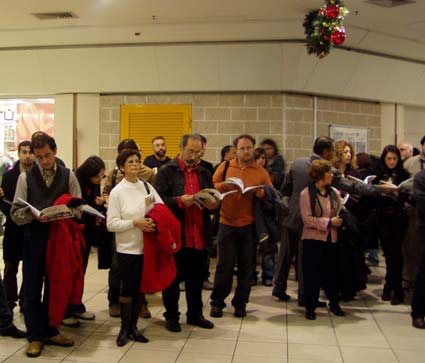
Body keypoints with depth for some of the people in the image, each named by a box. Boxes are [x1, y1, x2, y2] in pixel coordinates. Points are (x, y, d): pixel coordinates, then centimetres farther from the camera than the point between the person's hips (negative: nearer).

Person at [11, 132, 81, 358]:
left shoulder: (68, 176, 3)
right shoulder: (26, 177, 0)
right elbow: (16, 213, -4)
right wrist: (34, 215, -22)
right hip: (34, 238, -1)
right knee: (32, 289, 5)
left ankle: (49, 331, 28)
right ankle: (35, 337, 18)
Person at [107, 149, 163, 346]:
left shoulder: (147, 187, 3)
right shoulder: (117, 191, -6)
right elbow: (111, 224, -10)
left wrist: (156, 220, -17)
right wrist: (135, 222, -20)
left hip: (147, 247, 3)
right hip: (127, 249, -3)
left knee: (141, 289, 11)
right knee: (127, 289, 5)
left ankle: (133, 326, 28)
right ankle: (124, 328, 24)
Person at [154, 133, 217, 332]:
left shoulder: (204, 173, 13)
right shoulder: (166, 171, -3)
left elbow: (213, 198, 19)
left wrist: (213, 203, -3)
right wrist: (180, 201, -24)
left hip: (200, 236, 5)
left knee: (197, 278, 15)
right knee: (173, 278, 8)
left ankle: (195, 314, 30)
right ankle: (171, 316, 23)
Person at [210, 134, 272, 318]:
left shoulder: (261, 171, 7)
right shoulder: (225, 167, 7)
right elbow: (212, 185, 5)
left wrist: (262, 193, -15)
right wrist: (225, 185, -14)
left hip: (249, 226, 1)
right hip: (227, 224, -1)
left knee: (246, 266, 7)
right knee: (224, 265, 2)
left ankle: (240, 303, 21)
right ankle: (217, 302, 17)